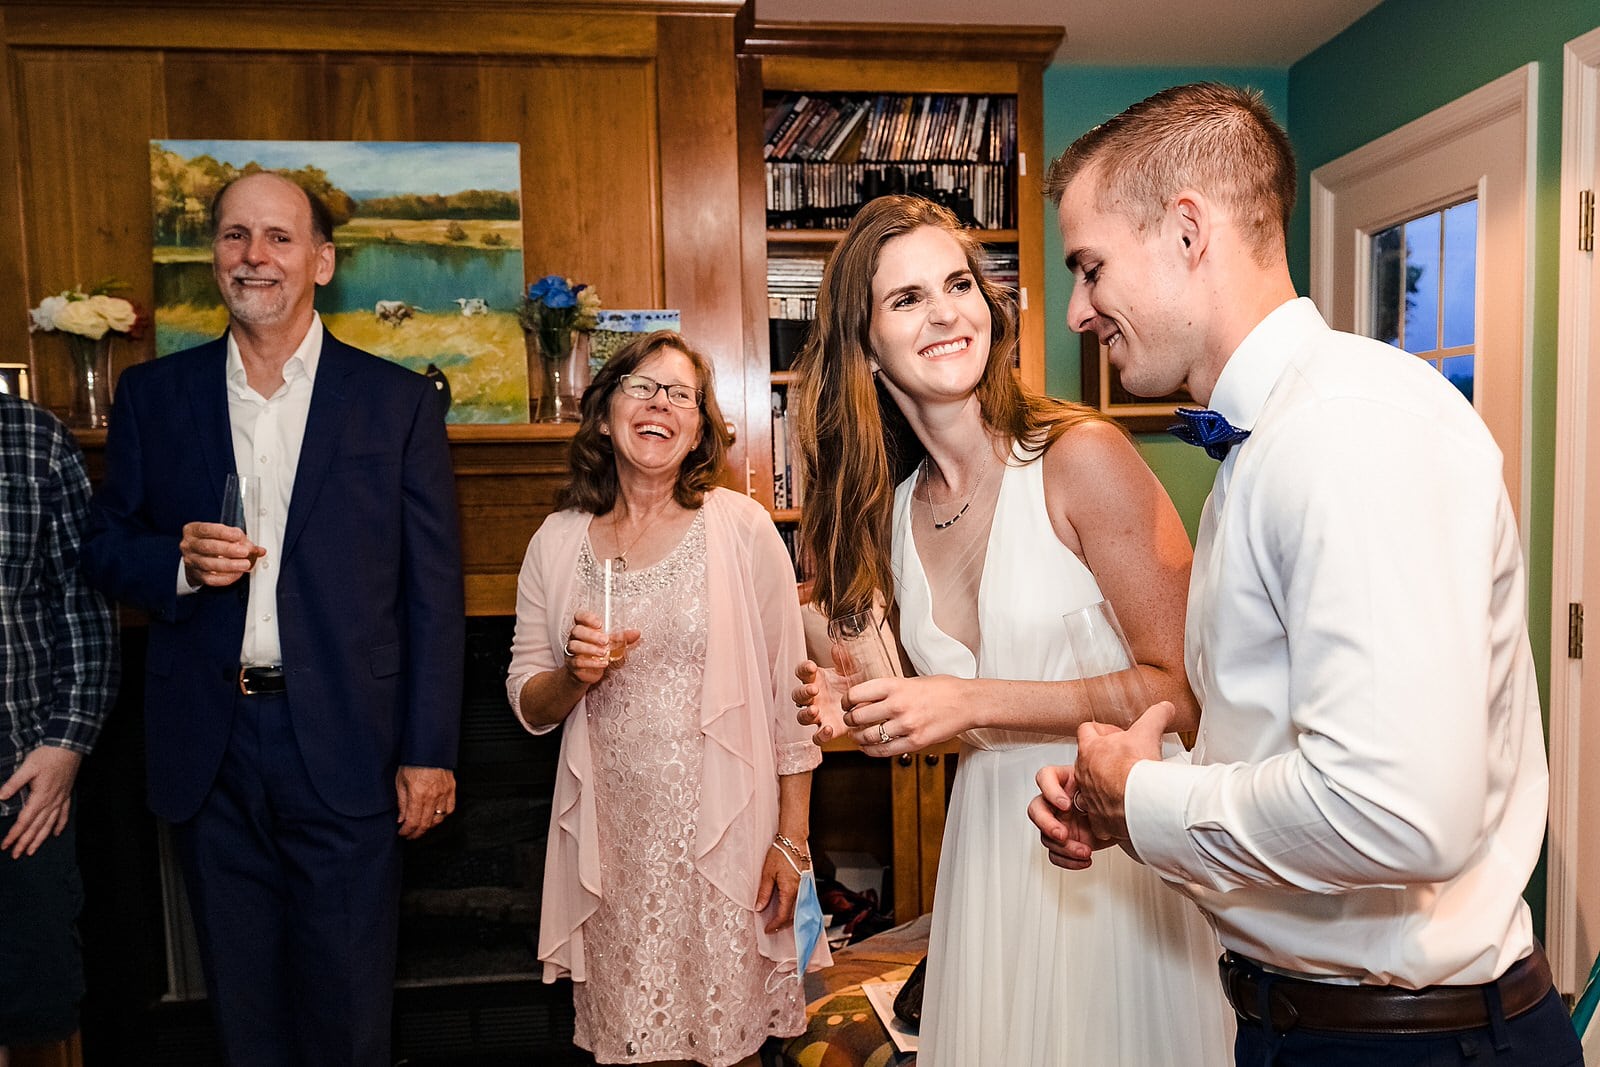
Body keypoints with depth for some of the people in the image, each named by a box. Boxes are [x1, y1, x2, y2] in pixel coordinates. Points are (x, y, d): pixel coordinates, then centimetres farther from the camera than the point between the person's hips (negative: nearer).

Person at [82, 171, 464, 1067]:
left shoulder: (399, 402, -3)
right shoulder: (152, 395, 5)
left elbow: (435, 592, -4)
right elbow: (107, 548, 12)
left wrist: (430, 752, -6)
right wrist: (179, 563, -12)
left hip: (345, 748, -2)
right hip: (208, 751, 3)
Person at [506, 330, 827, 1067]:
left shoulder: (741, 527, -5)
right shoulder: (557, 543, 3)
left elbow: (787, 692, -5)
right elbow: (528, 707, 9)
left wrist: (793, 839, -7)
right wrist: (575, 675, -12)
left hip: (722, 837, -2)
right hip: (611, 845, 2)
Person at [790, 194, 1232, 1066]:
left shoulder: (1081, 457, -15)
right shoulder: (893, 510, 3)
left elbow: (1182, 686, -17)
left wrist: (974, 701, -20)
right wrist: (865, 716, -6)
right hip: (986, 846, 5)